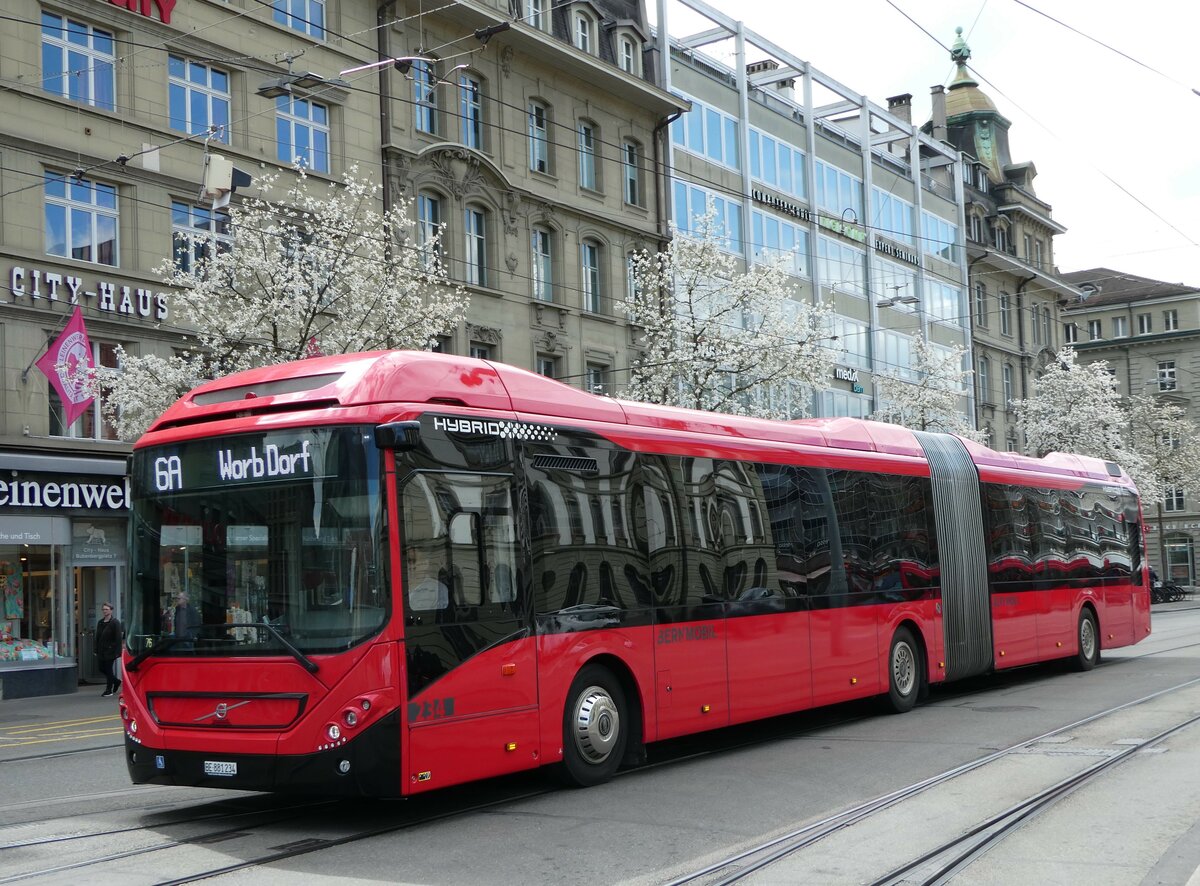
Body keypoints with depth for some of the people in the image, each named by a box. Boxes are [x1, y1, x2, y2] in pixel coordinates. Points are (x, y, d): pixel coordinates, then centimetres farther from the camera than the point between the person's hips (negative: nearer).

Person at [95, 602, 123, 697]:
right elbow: (97, 637, 16)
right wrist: (96, 650, 12)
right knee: (102, 669, 10)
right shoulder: (100, 623, 12)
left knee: (109, 669, -3)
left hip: (110, 650, -7)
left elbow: (118, 638, -12)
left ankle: (109, 690, 7)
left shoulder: (115, 623, -8)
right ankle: (116, 682, 30)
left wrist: (117, 651, -18)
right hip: (101, 651, 7)